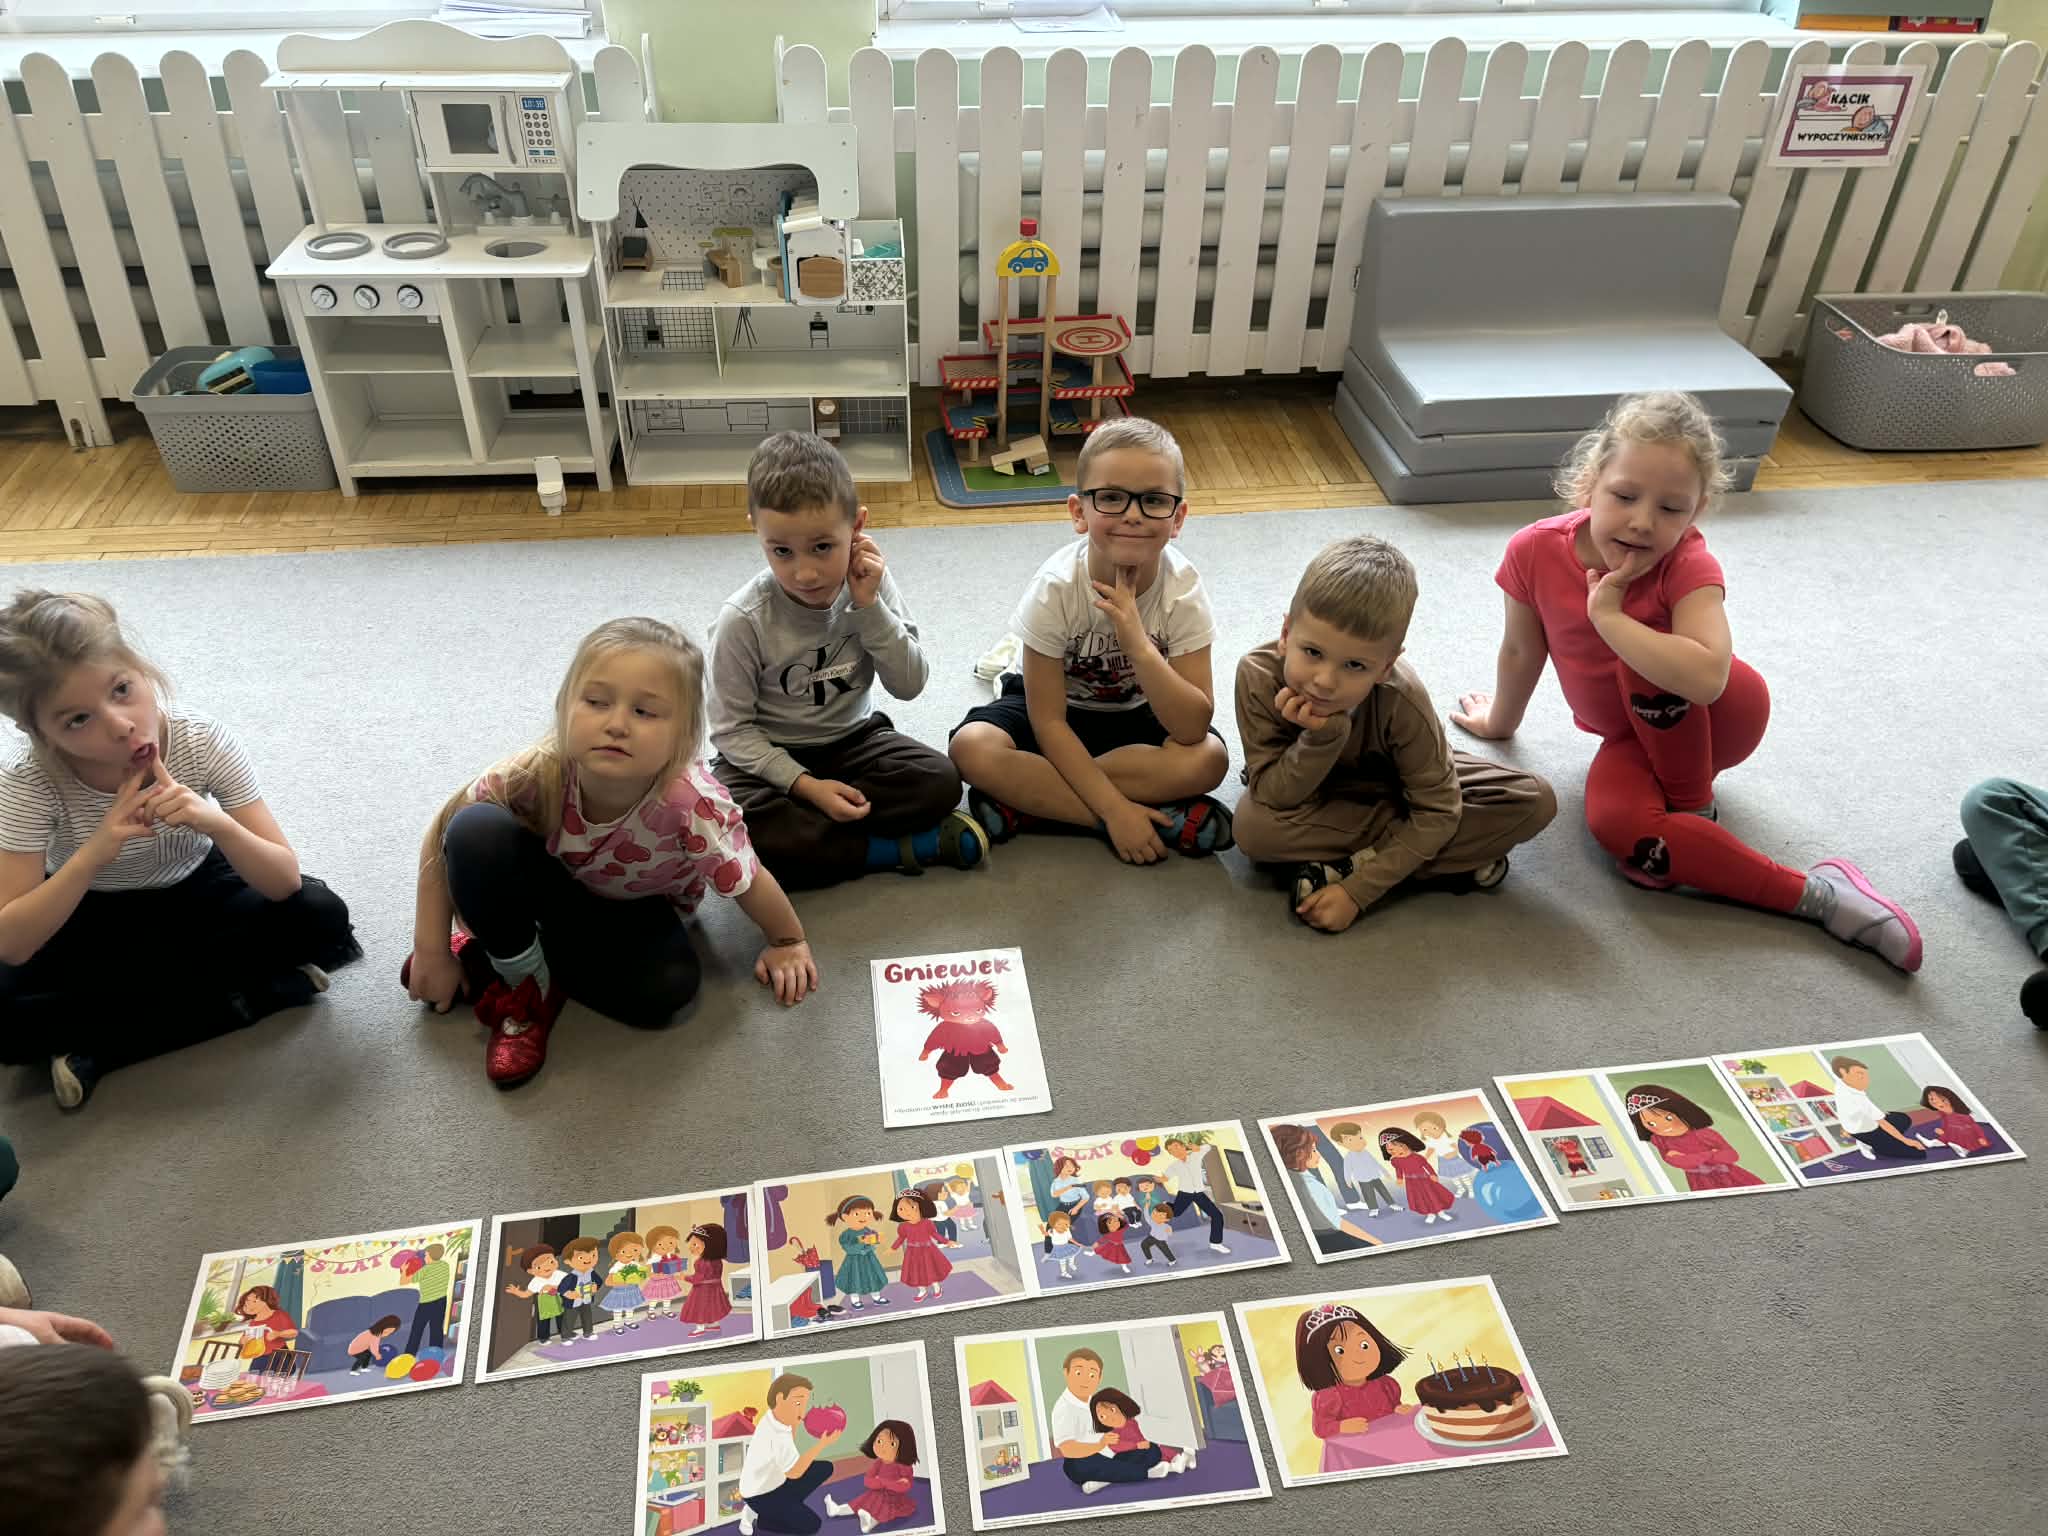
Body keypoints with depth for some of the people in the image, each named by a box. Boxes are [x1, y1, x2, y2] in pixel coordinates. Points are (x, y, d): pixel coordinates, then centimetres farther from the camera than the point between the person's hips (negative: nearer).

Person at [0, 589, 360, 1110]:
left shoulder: (202, 740, -27)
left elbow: (284, 882, -26)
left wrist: (215, 823, -45)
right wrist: (94, 852, -43)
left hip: (194, 896, 1)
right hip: (88, 920, -1)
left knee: (322, 916, -26)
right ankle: (244, 996, -20)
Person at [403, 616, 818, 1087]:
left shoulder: (693, 807, -39)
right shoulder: (538, 773, -34)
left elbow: (750, 884, -21)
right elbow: (444, 833, -17)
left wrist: (789, 943, -3)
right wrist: (431, 951, -15)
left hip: (633, 909, 1)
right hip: (554, 885, 0)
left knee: (668, 987, -29)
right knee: (477, 830, -29)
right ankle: (523, 978, -9)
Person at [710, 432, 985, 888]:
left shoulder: (870, 583, -13)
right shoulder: (743, 620, -22)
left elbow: (910, 685, -13)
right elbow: (731, 728, -14)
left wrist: (868, 606, -25)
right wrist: (806, 785, -24)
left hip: (852, 739, 3)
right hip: (768, 756, -2)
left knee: (941, 782, -22)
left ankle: (807, 827, -17)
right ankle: (905, 847, -23)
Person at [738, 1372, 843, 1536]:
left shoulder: (774, 1417, -7)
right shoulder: (777, 1437, -36)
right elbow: (795, 1472, -29)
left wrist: (795, 1424, -3)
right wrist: (822, 1444, -27)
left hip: (776, 1481, 9)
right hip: (760, 1495, -9)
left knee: (826, 1468, 5)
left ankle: (786, 1506, 8)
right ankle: (756, 1519, 1)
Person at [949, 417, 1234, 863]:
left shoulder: (1182, 589, -22)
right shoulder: (1056, 588, -26)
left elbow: (1192, 729, -26)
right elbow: (1049, 722, -22)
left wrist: (1139, 645, -39)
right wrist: (1115, 808, -29)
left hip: (1139, 715, 1)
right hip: (1058, 708, -1)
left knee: (1209, 759, -28)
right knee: (972, 748, -31)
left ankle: (1024, 800, -23)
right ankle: (1163, 817, -25)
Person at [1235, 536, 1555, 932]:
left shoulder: (1402, 699, -33)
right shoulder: (1258, 675, -34)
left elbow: (1437, 811, -26)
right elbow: (1272, 796, -28)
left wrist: (1356, 890, -32)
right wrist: (1321, 739, -46)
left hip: (1393, 786, 1)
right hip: (1314, 793, 0)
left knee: (1535, 802, -19)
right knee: (1252, 826, -35)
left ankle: (1346, 865, -20)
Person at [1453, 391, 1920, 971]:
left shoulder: (1688, 565, -27)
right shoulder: (1535, 552, -20)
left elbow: (1705, 678, -46)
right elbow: (1521, 650, 1)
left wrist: (1609, 617, -39)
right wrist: (1500, 721, 15)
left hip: (1718, 717, -2)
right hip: (1633, 737, 3)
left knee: (1642, 653, -36)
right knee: (1614, 822, -32)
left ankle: (1693, 809, -12)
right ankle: (1809, 893, -23)